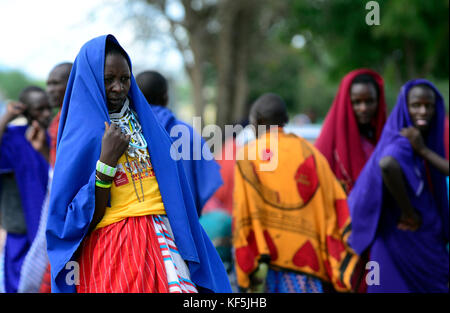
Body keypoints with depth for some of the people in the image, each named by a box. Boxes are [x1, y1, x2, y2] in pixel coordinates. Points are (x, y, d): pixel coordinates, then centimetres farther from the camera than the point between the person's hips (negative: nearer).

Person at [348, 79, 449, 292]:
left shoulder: (430, 140, 9)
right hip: (404, 242, -8)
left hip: (428, 243, 8)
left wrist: (423, 150, -10)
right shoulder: (401, 143, -17)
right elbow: (387, 165, -40)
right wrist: (408, 212, -30)